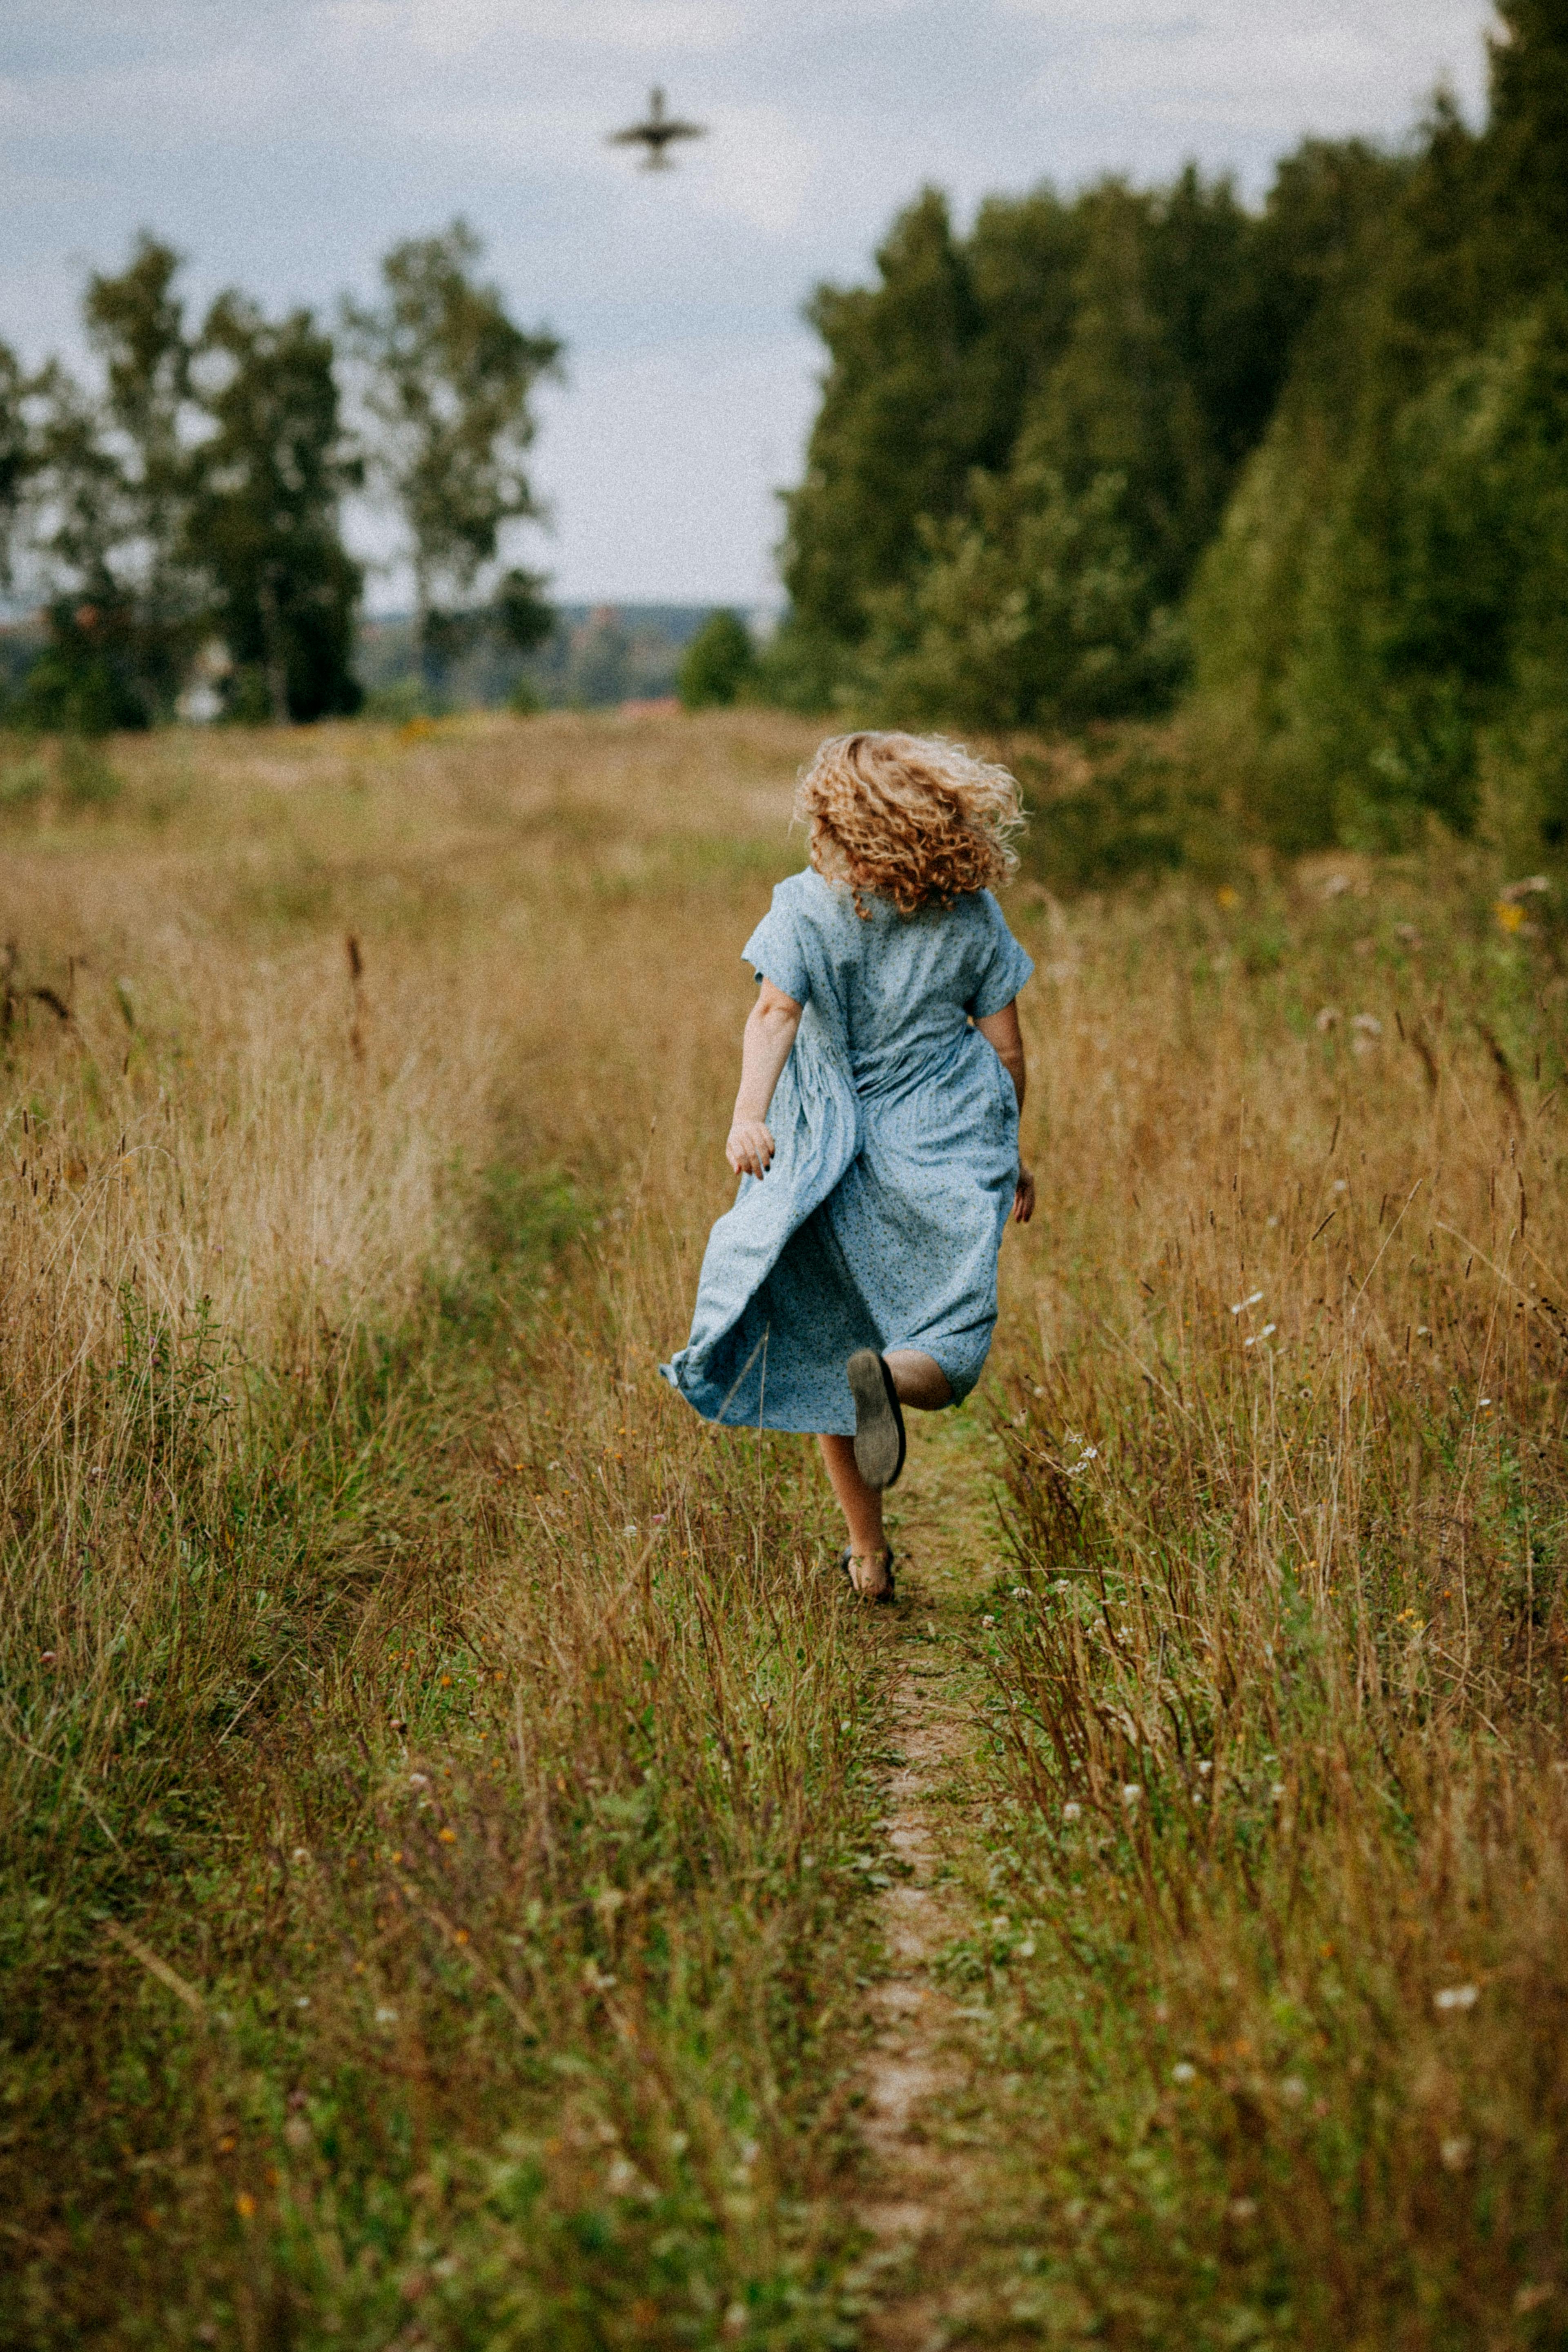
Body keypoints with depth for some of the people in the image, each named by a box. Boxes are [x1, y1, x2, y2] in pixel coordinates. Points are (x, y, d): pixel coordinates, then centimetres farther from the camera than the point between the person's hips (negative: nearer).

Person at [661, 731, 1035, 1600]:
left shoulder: (806, 908, -6)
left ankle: (868, 1555, 16)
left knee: (826, 1348, 14)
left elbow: (774, 1013, -21)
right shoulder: (974, 916, 1)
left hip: (829, 1159, 0)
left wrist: (748, 1112, -32)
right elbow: (1007, 1050, 5)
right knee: (947, 1352, 7)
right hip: (946, 1153, 1)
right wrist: (1007, 1155, 17)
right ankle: (889, 1376, -31)